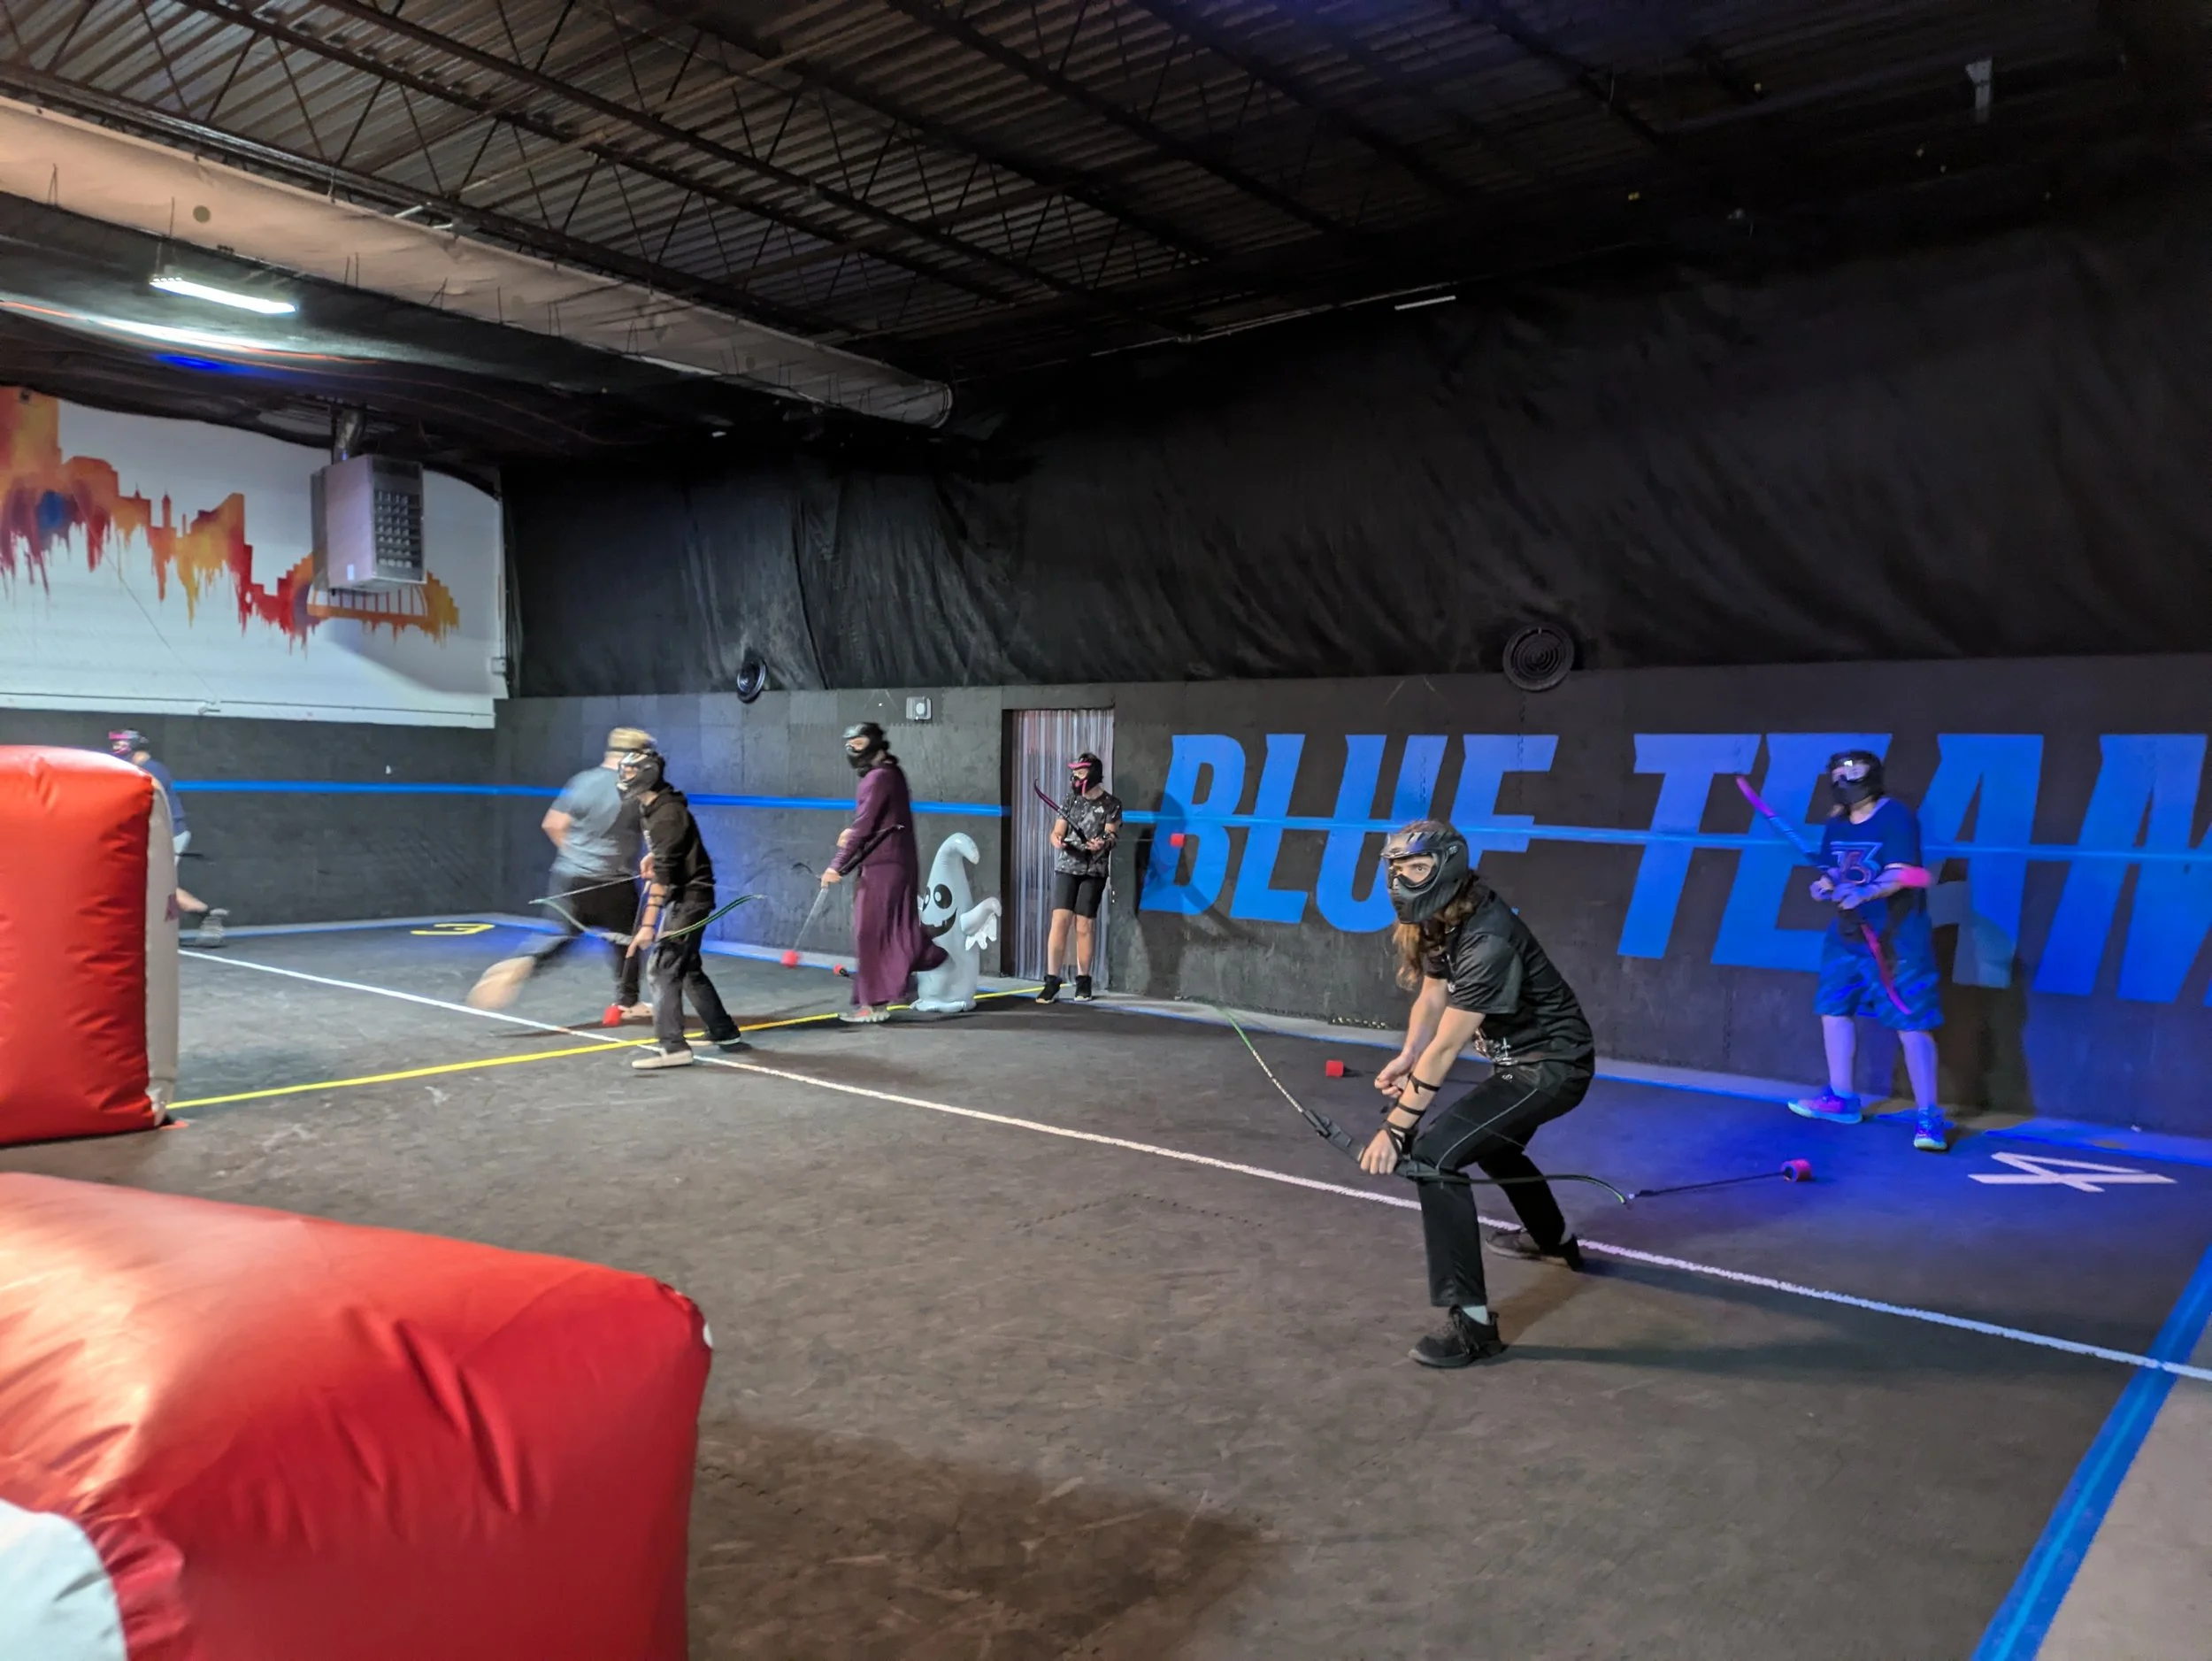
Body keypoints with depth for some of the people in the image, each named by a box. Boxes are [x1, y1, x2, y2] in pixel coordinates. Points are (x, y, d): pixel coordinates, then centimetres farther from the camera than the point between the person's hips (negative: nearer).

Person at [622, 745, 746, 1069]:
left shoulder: (667, 815, -22)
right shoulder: (654, 807, 9)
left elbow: (663, 873, -29)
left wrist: (649, 924, -33)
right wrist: (652, 856, 12)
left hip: (688, 897, -10)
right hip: (685, 896, 10)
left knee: (664, 967, -12)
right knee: (688, 968, 16)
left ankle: (673, 1047, -13)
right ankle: (726, 1034, 25)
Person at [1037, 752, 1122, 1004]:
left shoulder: (1111, 804, 0)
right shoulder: (1070, 801, 9)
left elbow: (1111, 834, -8)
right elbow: (1058, 831, 5)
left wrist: (1103, 844, -31)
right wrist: (1057, 840, -19)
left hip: (1094, 872, -2)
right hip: (1066, 868, 2)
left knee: (1085, 926, 2)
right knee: (1059, 921, -7)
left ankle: (1083, 980, 15)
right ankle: (1052, 980, -5)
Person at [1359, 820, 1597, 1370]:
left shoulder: (1487, 942, -30)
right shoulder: (1436, 923, -2)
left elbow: (1446, 1049, -30)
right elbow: (1431, 1000, 2)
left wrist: (1395, 1130, -29)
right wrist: (1406, 1059, -18)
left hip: (1553, 1067, -10)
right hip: (1521, 1060, 10)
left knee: (1434, 1152, -23)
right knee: (1485, 1135, 34)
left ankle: (1471, 1321, -19)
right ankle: (1555, 1240, 61)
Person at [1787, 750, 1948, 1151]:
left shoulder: (1895, 816, -14)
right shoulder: (1837, 822, 7)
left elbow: (1899, 876, -22)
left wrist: (1863, 893, -38)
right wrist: (1826, 884, -11)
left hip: (1896, 934, -8)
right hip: (1848, 930, 8)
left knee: (1911, 1023, -9)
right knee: (1833, 1008, 12)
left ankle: (1928, 1115, -6)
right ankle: (1842, 1099, 25)